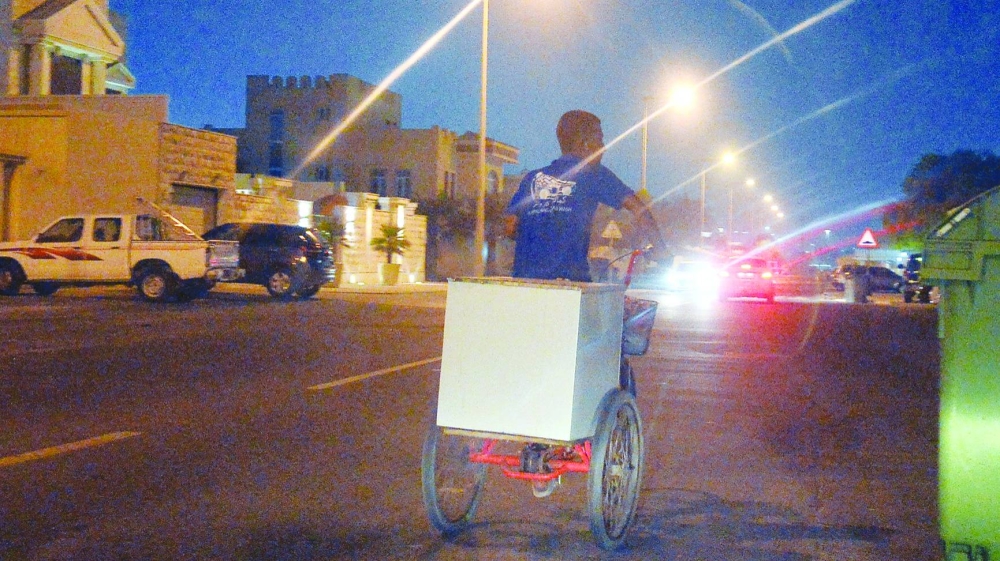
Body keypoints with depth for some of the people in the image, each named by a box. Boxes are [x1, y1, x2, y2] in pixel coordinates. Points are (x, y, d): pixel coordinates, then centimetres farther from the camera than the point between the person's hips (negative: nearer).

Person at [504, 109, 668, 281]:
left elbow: (509, 228, 15)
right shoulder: (593, 174, 8)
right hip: (570, 279, -4)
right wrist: (662, 254, 9)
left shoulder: (532, 178, 16)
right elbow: (638, 209, 4)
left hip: (524, 277, 4)